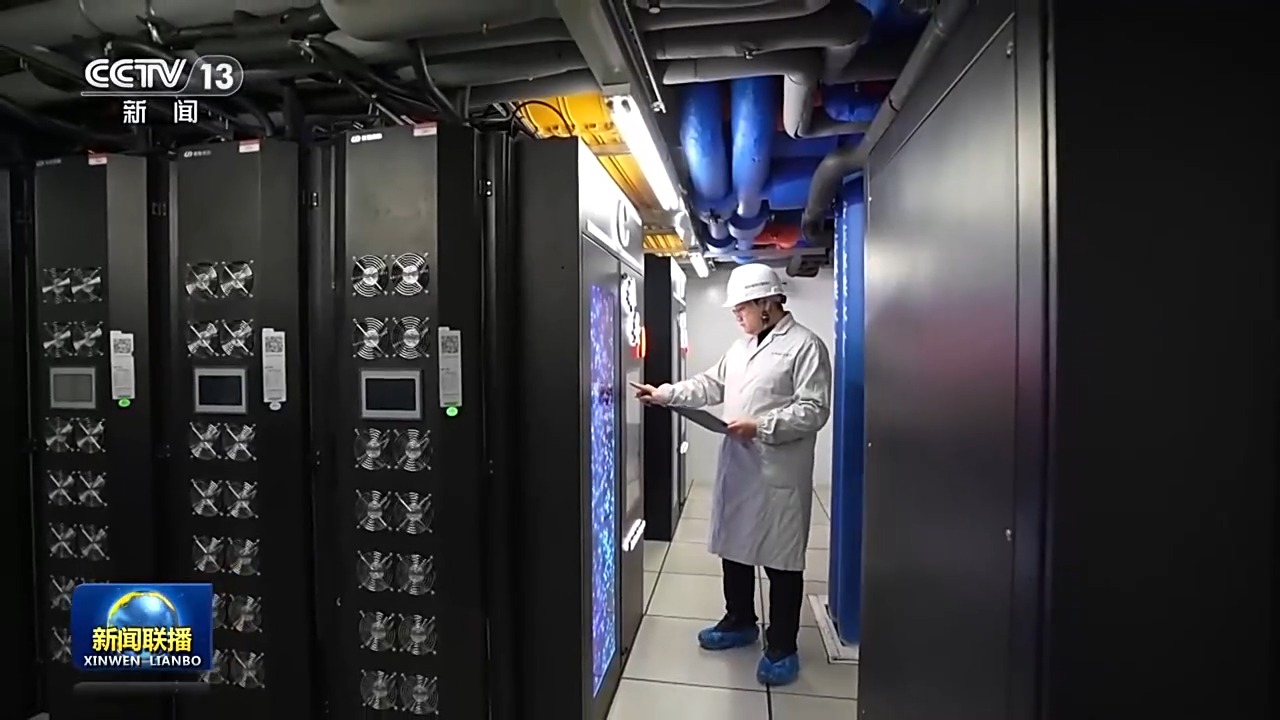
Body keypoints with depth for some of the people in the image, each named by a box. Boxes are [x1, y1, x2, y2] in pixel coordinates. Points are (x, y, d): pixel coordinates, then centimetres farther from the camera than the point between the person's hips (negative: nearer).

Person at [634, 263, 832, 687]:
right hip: (737, 467, 8)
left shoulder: (806, 346, -11)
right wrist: (665, 395, 8)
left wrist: (761, 426, -24)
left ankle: (782, 648, 21)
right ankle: (740, 623, 38)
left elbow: (814, 410, -17)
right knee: (734, 547, 18)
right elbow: (712, 385, 17)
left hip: (779, 474, -8)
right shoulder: (741, 346, 15)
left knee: (781, 560, 5)